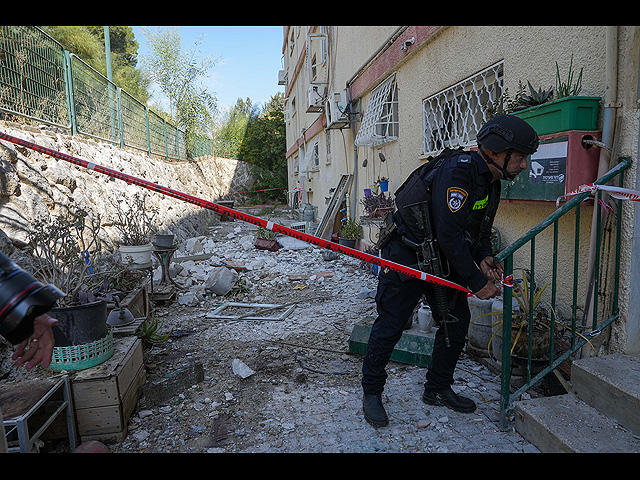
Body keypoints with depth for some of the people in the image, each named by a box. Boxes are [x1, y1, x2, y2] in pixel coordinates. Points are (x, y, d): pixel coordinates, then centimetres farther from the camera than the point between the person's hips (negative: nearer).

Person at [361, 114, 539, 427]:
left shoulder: (492, 182, 6)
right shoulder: (457, 170, -25)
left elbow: (481, 229, 16)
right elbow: (449, 234, -29)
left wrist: (483, 257, -6)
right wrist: (476, 282, -23)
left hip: (443, 261, 10)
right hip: (406, 257, -9)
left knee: (457, 322, 10)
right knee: (390, 326, -3)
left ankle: (437, 389, 28)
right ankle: (371, 393, 16)